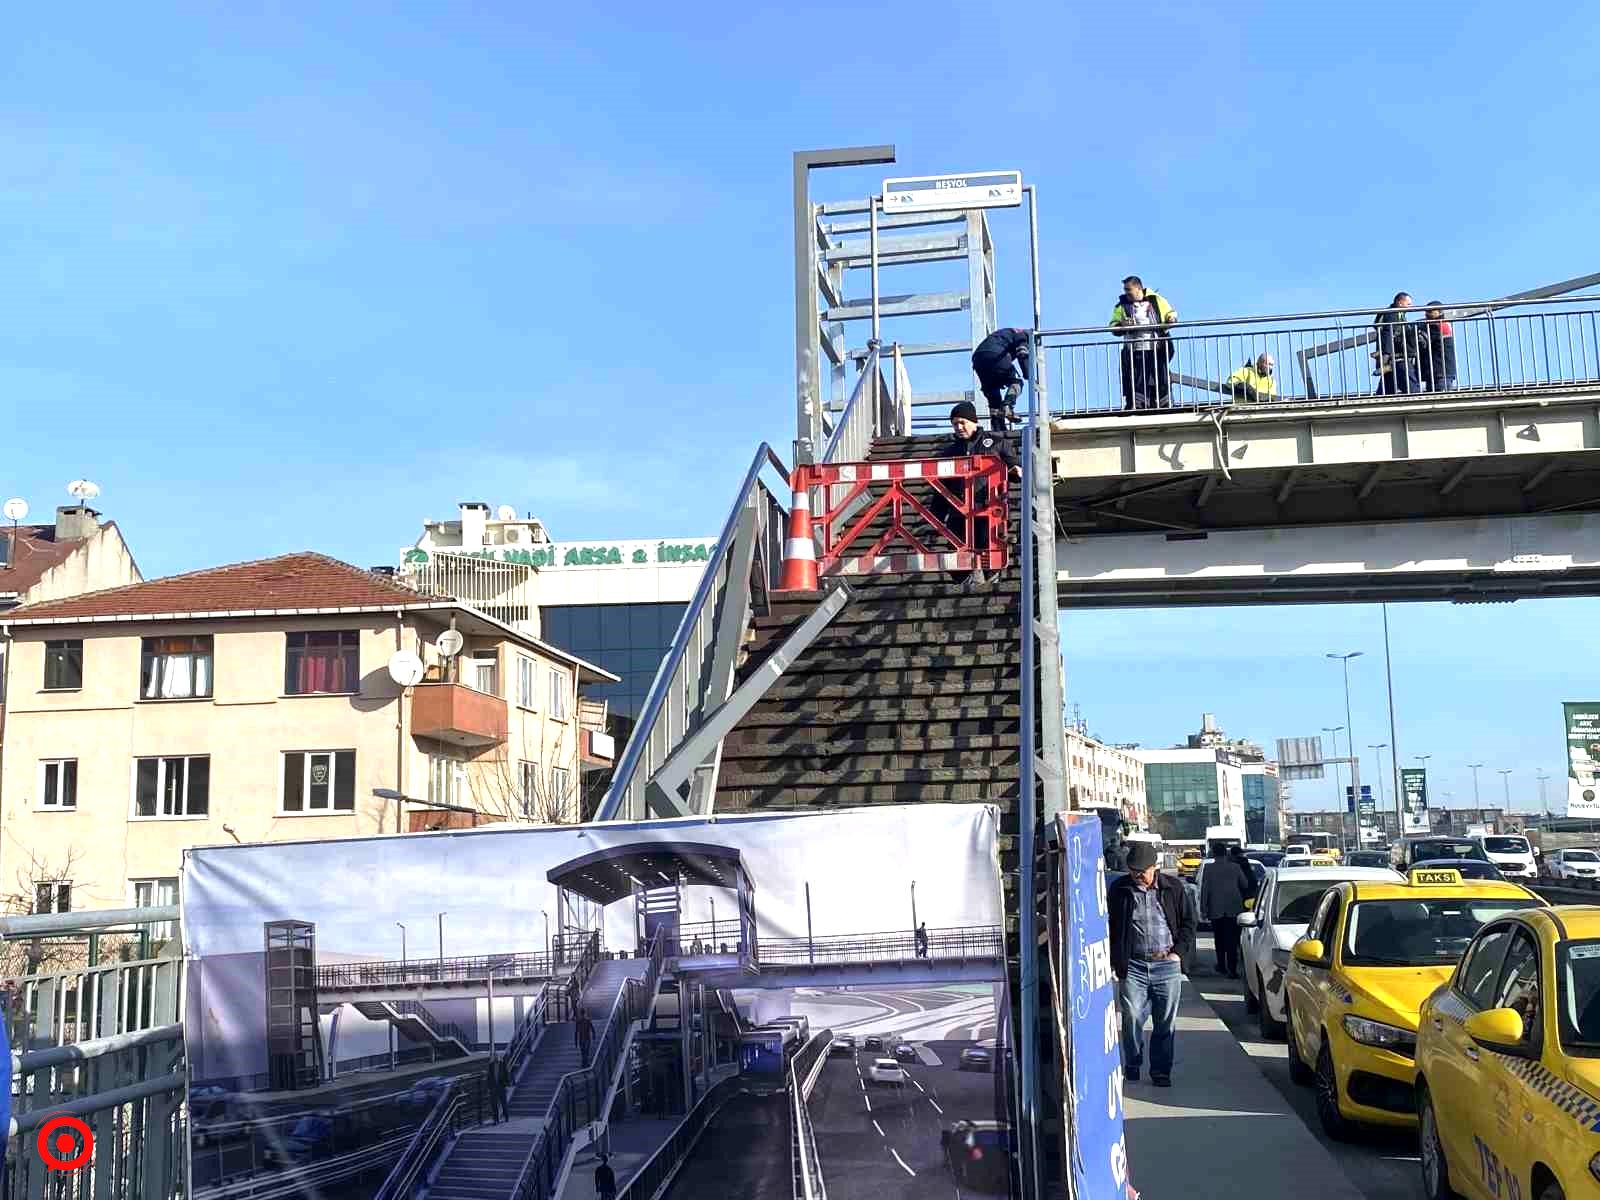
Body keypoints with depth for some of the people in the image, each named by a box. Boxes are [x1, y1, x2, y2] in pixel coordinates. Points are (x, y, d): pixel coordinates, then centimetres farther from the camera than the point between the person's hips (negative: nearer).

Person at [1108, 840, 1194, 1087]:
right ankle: (1132, 1066, 11)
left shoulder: (1173, 887, 6)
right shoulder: (1119, 890, 4)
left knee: (1166, 1022, 4)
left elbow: (1188, 923, 13)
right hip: (1133, 965, -1)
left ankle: (1161, 1071, 15)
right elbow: (1109, 928, 9)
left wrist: (1178, 952, 2)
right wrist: (1114, 962, 1)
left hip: (1167, 964, 1)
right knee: (1132, 1018, -6)